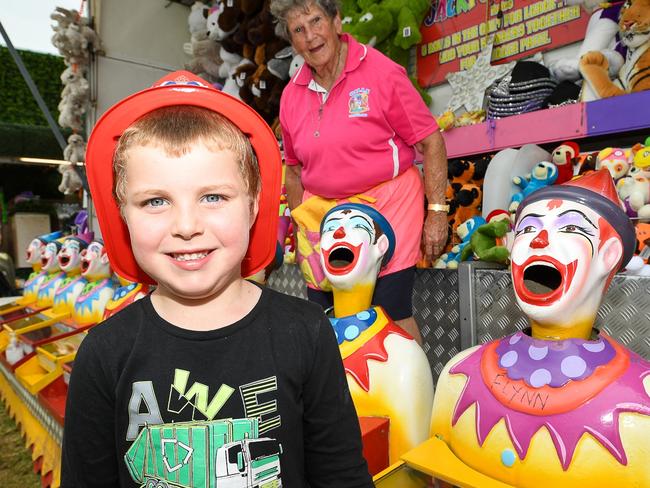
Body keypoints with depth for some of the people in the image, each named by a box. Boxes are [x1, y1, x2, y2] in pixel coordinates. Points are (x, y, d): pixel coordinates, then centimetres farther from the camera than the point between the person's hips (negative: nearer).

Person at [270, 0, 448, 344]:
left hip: (387, 205, -4)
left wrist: (437, 211, -12)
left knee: (393, 314, -6)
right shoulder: (291, 95, 7)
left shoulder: (381, 71, -7)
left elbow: (431, 142, -7)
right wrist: (300, 226, 15)